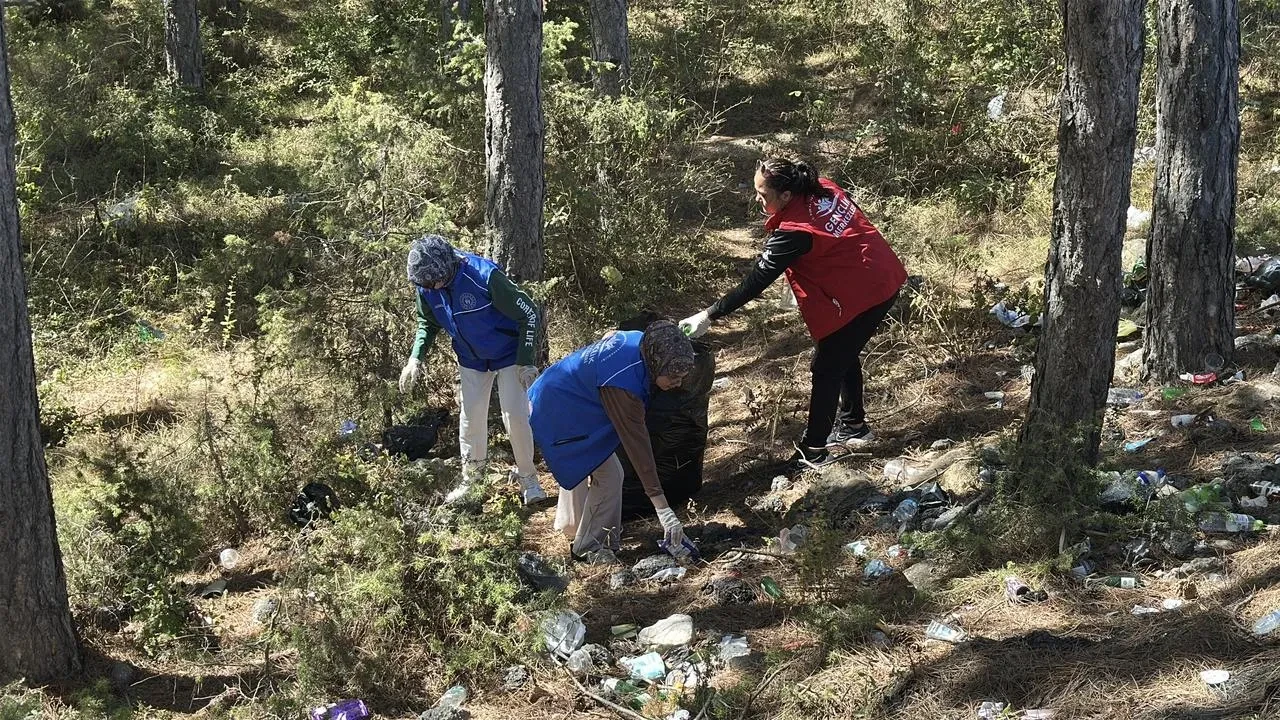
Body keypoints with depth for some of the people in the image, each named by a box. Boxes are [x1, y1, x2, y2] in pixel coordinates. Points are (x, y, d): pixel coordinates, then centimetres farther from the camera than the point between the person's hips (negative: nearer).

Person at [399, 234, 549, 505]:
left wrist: (526, 362, -25)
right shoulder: (426, 286, -18)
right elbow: (428, 323, 4)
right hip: (472, 358, 5)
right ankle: (471, 479, 22)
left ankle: (528, 478, 11)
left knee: (516, 416, -7)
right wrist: (415, 358, -11)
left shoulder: (485, 276, -35)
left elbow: (529, 315, -26)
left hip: (508, 355, -5)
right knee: (471, 417, 7)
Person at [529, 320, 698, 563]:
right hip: (560, 414, -10)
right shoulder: (623, 385, -40)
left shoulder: (637, 340, -16)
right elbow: (637, 444, -39)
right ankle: (588, 547, 5)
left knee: (576, 468, 27)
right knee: (608, 477, -10)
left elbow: (610, 336, 9)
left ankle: (570, 528, 48)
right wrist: (663, 509, -37)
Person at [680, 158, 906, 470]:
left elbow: (756, 280, -24)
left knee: (826, 368, 1)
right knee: (844, 356, 24)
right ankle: (853, 425, 40)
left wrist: (709, 316, -21)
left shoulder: (794, 232, -24)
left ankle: (813, 451, 9)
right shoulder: (823, 190, -3)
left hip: (861, 297, -9)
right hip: (885, 279, 9)